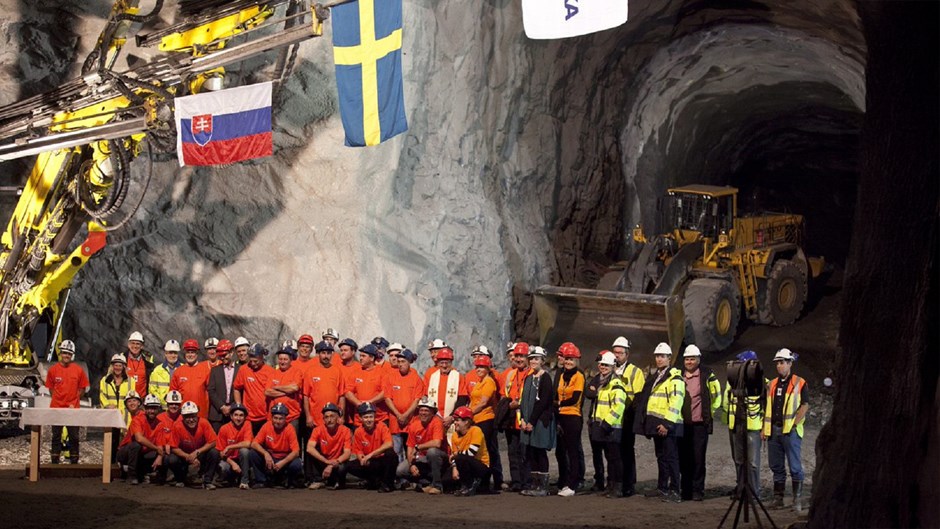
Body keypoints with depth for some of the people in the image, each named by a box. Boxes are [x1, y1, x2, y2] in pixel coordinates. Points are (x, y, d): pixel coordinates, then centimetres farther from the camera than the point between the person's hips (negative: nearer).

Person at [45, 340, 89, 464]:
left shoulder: (78, 370, -1)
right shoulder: (53, 370, 0)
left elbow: (83, 388, 8)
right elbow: (50, 388, 9)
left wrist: (74, 401, 0)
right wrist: (59, 399, 0)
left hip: (73, 408, 0)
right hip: (56, 407, 0)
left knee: (74, 437, 4)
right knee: (56, 436, 7)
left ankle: (74, 462, 11)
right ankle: (55, 462, 12)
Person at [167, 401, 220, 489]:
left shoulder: (204, 423, -21)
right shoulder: (177, 426, -21)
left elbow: (212, 443, -19)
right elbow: (174, 448, -17)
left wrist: (196, 452, -30)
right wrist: (188, 457, -29)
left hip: (201, 454, 0)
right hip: (185, 455, 0)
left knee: (214, 453, -29)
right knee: (171, 460, -29)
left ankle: (207, 481, -11)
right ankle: (181, 479, 5)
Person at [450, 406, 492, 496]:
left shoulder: (476, 431, -17)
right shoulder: (455, 435, 4)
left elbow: (471, 453, -25)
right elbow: (453, 455, 3)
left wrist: (457, 454, -11)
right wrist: (454, 468, -14)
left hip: (482, 467, -8)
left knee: (461, 458, -32)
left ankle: (468, 487, -14)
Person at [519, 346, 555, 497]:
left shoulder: (545, 378, -8)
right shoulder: (528, 378, 16)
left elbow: (543, 401, -14)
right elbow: (524, 400, 15)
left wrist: (532, 421, -16)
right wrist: (523, 419, 1)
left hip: (541, 421, -8)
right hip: (528, 422, 8)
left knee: (540, 453, -6)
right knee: (530, 453, 7)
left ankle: (543, 487, -3)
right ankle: (534, 485, 13)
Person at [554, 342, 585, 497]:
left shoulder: (578, 376, -7)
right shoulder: (560, 375, 13)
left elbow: (575, 399, -13)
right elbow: (556, 396, 14)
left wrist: (559, 405, -1)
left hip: (573, 417, -7)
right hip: (560, 417, 7)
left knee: (573, 451, -5)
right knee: (560, 451, 13)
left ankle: (572, 485, -4)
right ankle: (563, 482, 25)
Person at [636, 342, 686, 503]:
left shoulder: (675, 378, -9)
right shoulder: (654, 378, 19)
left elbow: (675, 404, -17)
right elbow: (646, 399, 25)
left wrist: (667, 423, -23)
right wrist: (649, 423, 19)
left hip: (668, 425, -9)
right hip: (656, 424, 9)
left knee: (671, 457, -9)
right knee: (661, 456, 15)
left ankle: (674, 491, -9)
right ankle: (662, 487, 24)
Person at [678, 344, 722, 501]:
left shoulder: (707, 376, -2)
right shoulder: (679, 375, 10)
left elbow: (717, 395, 7)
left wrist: (710, 412, 6)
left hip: (700, 424, -4)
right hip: (683, 423, 4)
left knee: (698, 458, -5)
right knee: (684, 458, 4)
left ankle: (697, 491, 0)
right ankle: (685, 490, 11)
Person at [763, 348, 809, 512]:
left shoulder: (799, 383, -1)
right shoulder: (772, 384, 17)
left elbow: (805, 406, -6)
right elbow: (767, 408, 19)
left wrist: (794, 424, -13)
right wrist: (764, 428, 12)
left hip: (791, 431, -6)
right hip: (774, 430, 6)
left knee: (795, 466, -5)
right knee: (776, 466, 9)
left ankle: (798, 499, -3)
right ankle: (778, 498, 14)